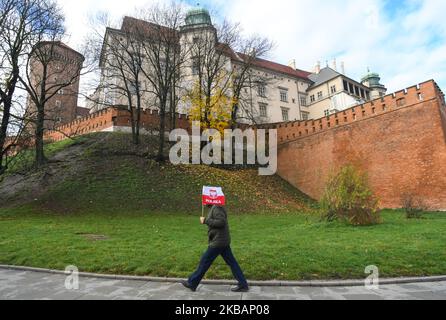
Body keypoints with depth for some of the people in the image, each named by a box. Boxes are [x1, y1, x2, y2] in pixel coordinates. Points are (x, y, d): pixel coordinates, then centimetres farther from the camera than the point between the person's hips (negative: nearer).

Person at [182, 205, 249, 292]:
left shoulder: (216, 208, -18)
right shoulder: (215, 207, 12)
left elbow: (221, 222, -27)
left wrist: (206, 221, -20)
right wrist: (206, 221, 5)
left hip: (218, 242, -10)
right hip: (223, 241, 10)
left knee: (205, 262, 4)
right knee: (232, 262, 11)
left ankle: (192, 283, 18)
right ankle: (243, 285, 15)